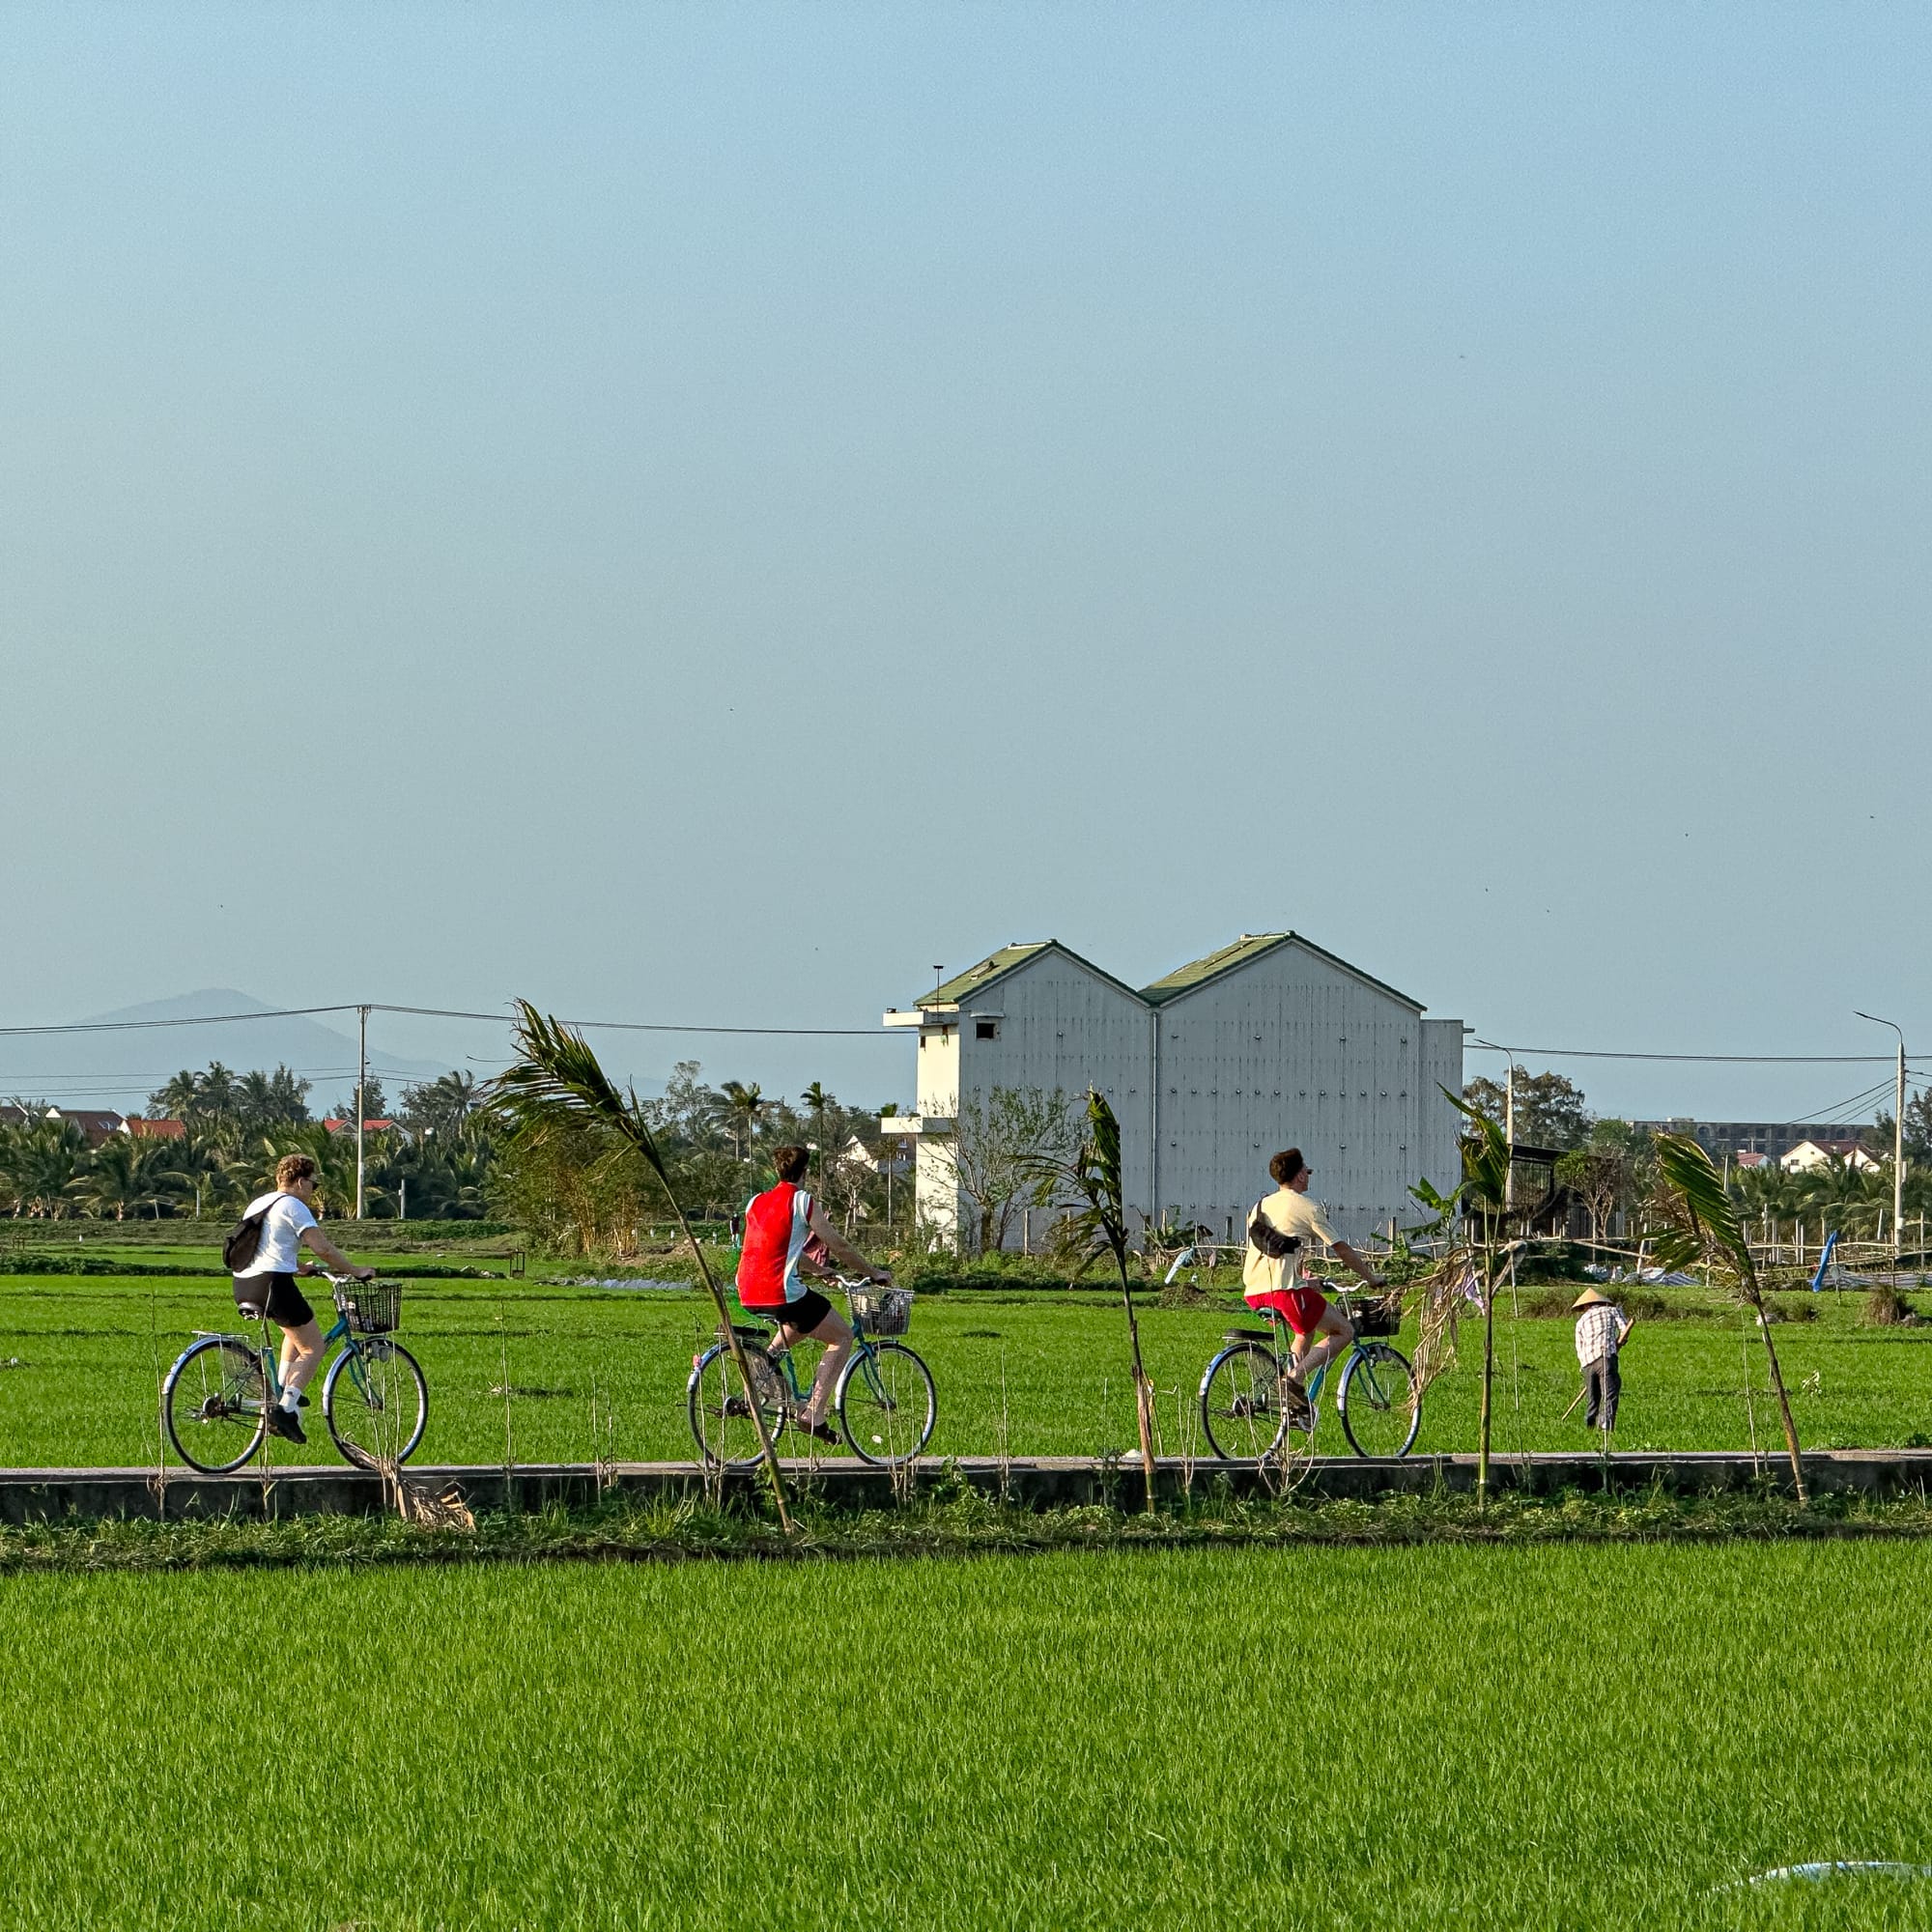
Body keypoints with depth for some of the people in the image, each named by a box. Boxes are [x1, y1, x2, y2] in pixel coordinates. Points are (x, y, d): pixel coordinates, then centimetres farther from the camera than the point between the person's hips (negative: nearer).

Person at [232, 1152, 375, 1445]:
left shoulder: (258, 1204, 22)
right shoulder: (293, 1207, -5)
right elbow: (323, 1248, -13)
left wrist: (301, 1266, 47)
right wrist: (356, 1272, -4)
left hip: (243, 1288, 9)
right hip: (273, 1284, -9)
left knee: (297, 1330, 31)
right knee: (313, 1348, 1)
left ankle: (282, 1395, 22)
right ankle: (286, 1410, -15)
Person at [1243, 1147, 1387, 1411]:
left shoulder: (1261, 1206, 21)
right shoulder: (1306, 1207, 0)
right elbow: (1342, 1249, 3)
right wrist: (1372, 1278, 16)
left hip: (1253, 1294, 8)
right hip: (1284, 1289, -8)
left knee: (1307, 1328, 32)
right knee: (1344, 1331, 3)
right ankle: (1296, 1379, -14)